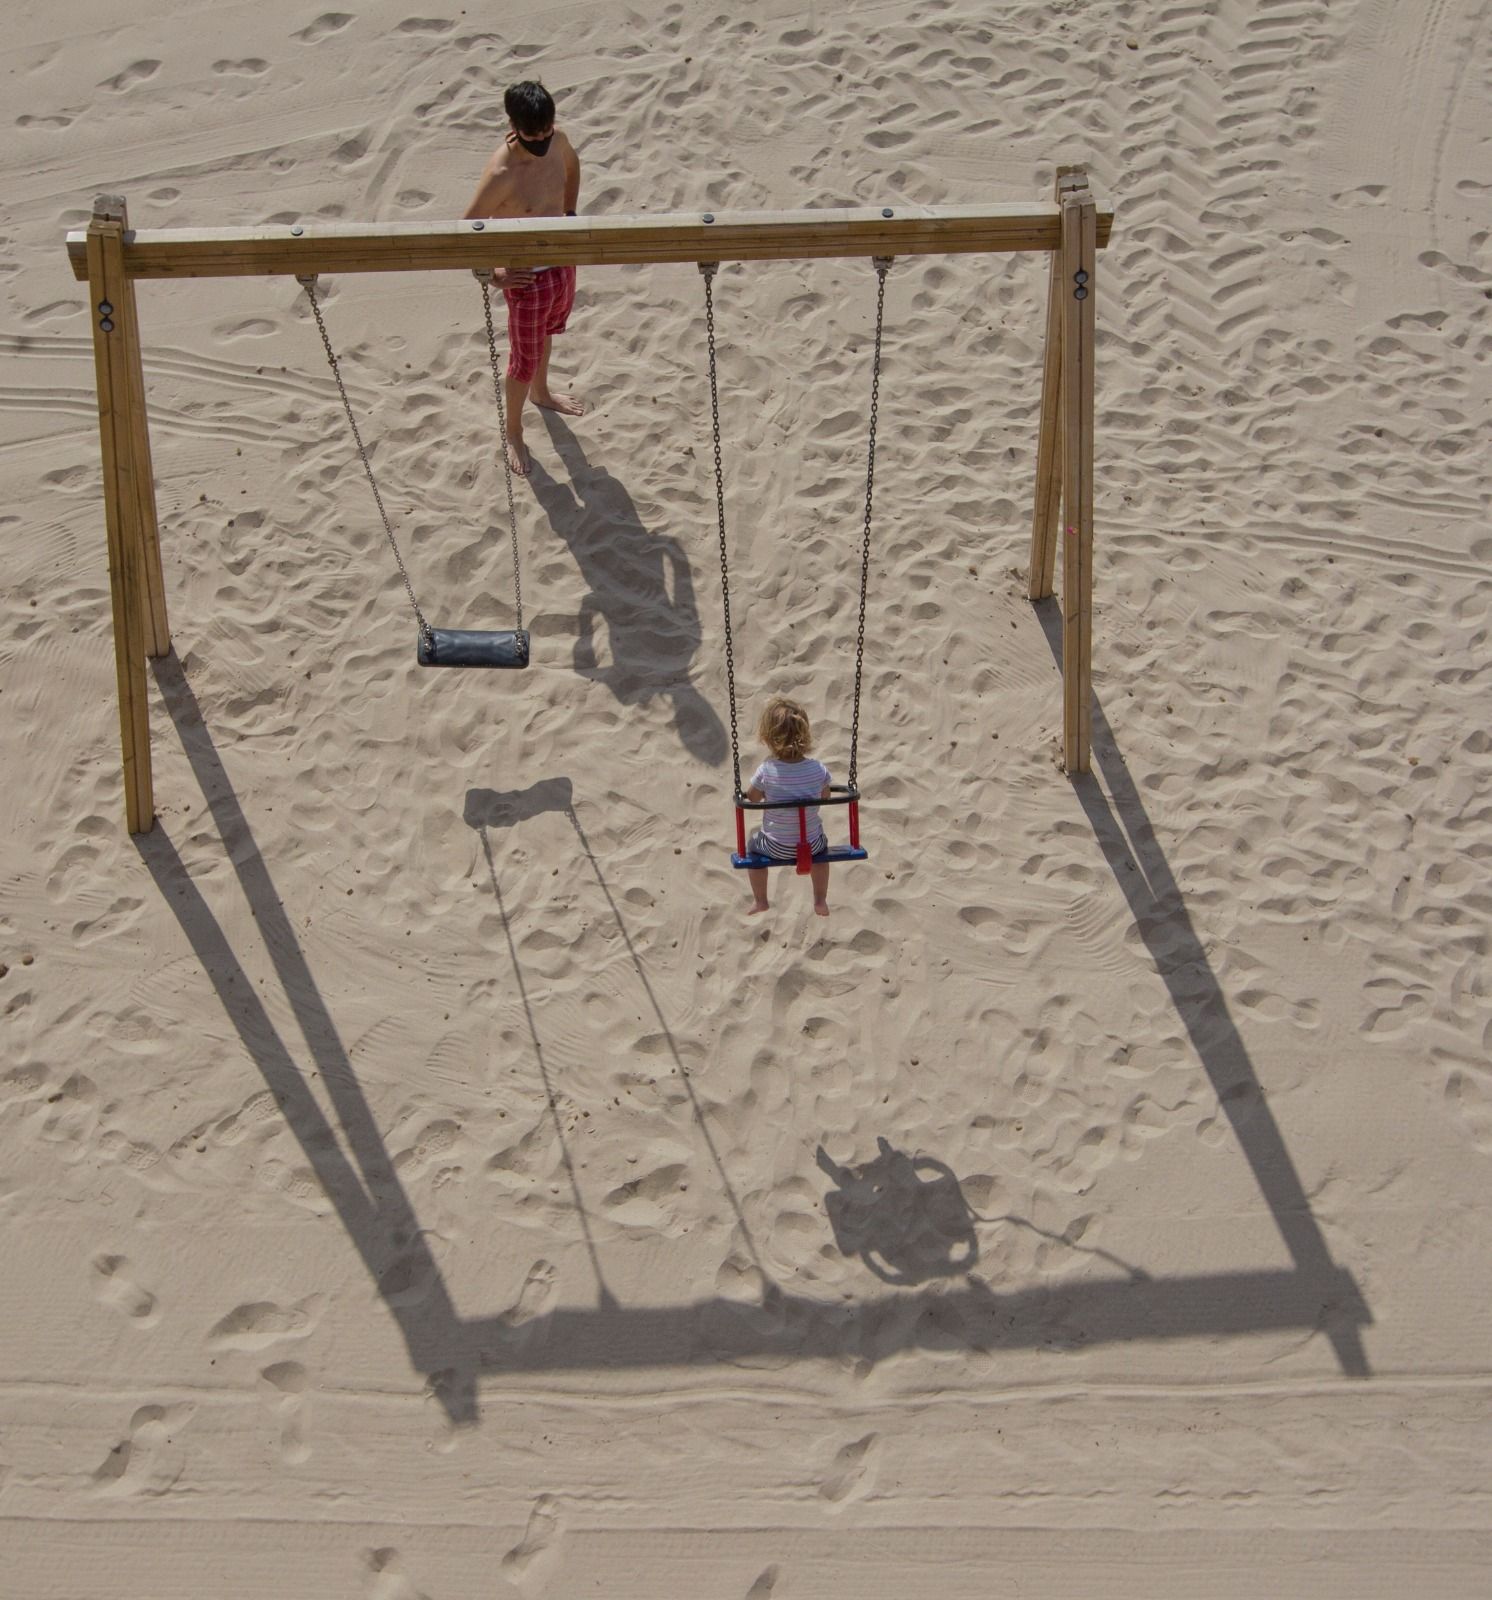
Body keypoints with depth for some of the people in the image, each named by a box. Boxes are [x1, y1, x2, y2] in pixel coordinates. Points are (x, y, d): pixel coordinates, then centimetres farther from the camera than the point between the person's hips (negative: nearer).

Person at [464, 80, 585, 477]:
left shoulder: (556, 142, -12)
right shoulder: (501, 174, -34)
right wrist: (493, 276, -22)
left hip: (562, 262, 7)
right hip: (527, 279, -7)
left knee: (547, 333, 32)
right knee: (524, 362, 10)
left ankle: (541, 393, 61)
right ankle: (513, 434, 33)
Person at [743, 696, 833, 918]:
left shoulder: (766, 771, -23)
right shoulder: (819, 769, -18)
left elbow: (752, 797, -4)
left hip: (776, 848, -1)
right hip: (811, 845, 2)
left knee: (752, 844, 32)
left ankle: (760, 901, 43)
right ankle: (821, 901, 44)